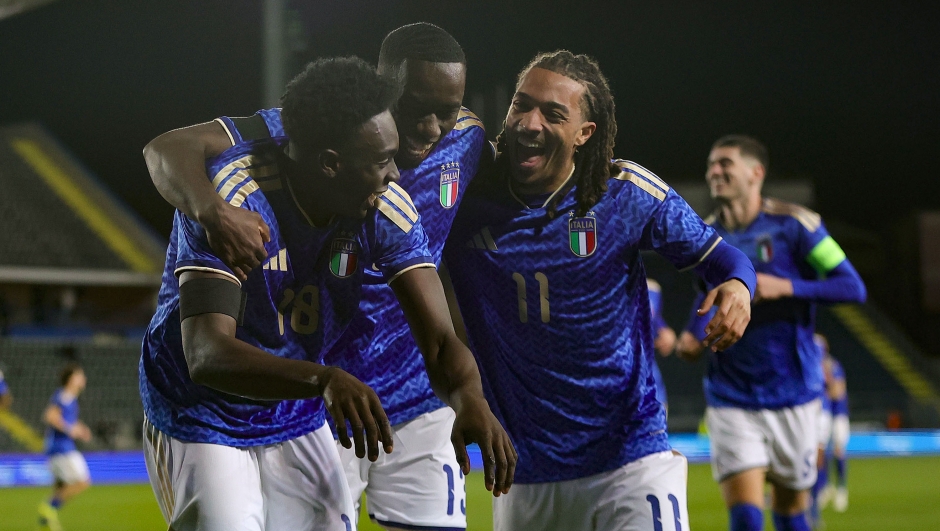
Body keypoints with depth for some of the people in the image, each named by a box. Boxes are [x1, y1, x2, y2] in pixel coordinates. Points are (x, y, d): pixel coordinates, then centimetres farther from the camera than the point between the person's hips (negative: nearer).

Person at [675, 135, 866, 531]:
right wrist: (694, 337, 4)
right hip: (731, 400, 2)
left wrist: (786, 287, -21)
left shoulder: (792, 225, -7)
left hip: (791, 397, -2)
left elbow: (852, 287, -9)